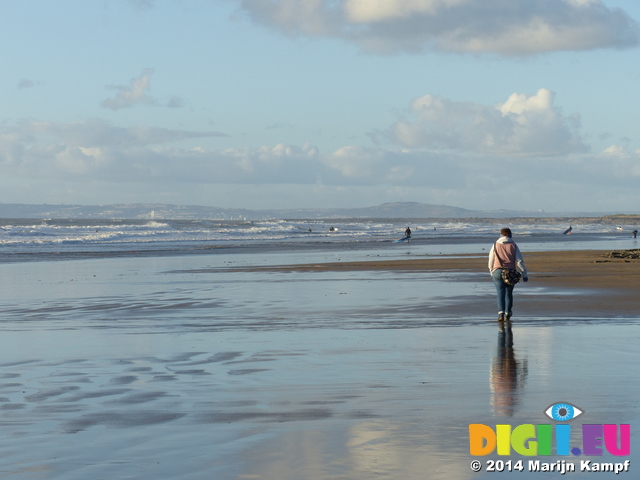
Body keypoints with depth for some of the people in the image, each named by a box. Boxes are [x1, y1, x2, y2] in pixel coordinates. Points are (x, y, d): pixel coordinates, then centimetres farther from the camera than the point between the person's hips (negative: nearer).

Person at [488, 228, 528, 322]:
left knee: (500, 293, -6)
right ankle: (507, 313, 22)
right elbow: (519, 261, -1)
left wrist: (492, 272, 26)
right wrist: (524, 274, 2)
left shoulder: (495, 245, 5)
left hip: (498, 272, -1)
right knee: (509, 293, 15)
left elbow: (491, 261, 11)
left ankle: (501, 313, -23)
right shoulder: (513, 245, 3)